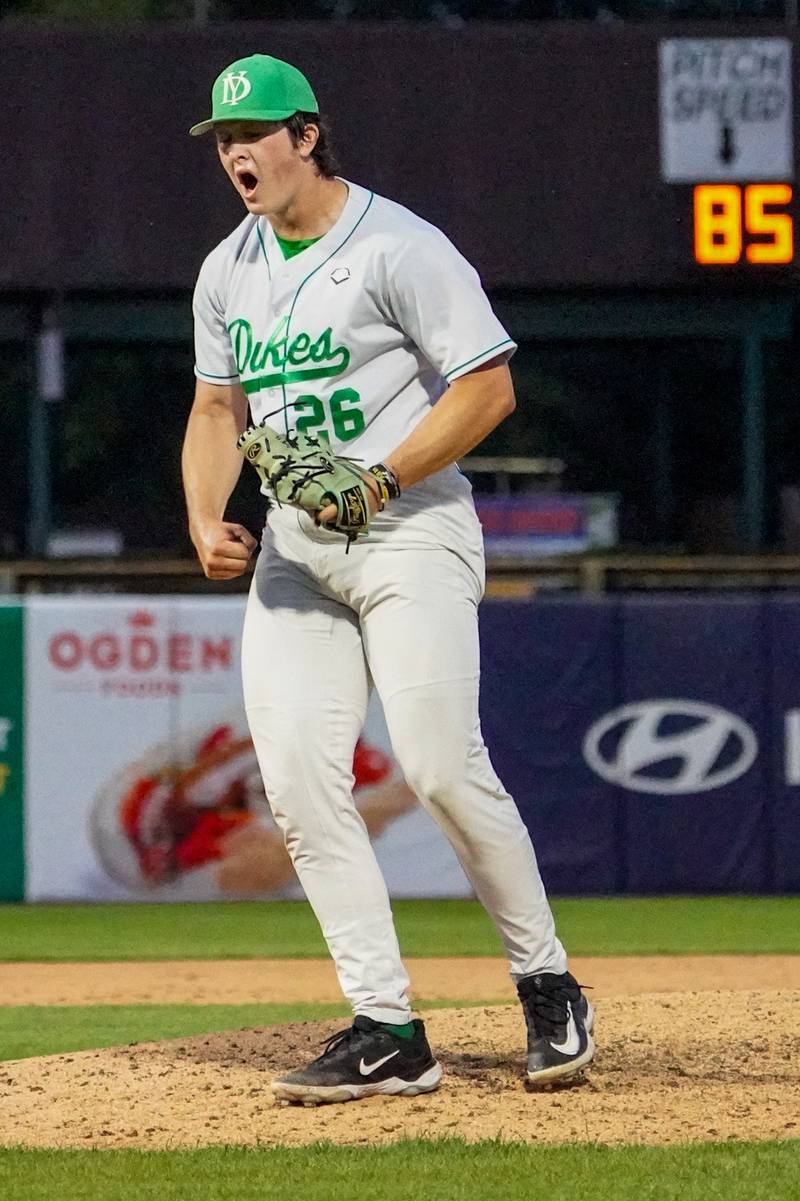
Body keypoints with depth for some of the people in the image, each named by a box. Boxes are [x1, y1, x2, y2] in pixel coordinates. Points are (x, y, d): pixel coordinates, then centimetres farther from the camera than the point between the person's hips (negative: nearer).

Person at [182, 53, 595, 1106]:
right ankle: (386, 1034, -5)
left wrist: (379, 482, -20)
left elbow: (489, 387, -12)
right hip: (293, 548, 7)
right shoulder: (229, 272, 14)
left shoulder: (396, 247, -9)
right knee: (298, 782, -7)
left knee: (442, 767, -16)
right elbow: (217, 407, 23)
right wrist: (205, 520, 5)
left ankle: (548, 985, 4)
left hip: (411, 534, -7)